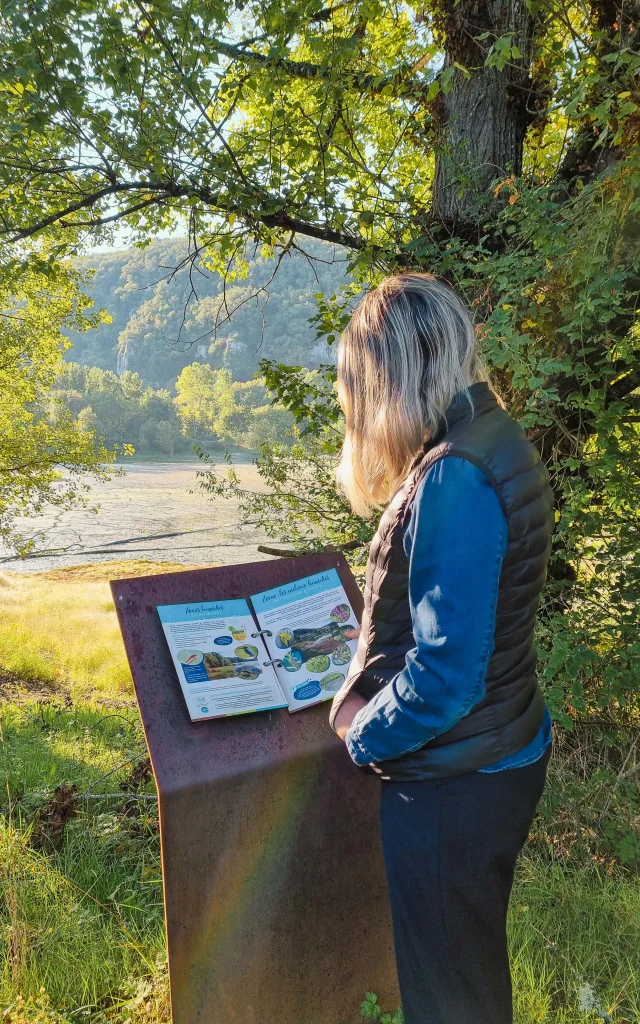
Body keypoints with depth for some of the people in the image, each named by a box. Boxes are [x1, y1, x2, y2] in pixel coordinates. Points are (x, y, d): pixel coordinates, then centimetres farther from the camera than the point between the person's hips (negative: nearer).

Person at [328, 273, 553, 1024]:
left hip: (454, 784, -9)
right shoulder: (494, 441, 2)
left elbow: (445, 674, -27)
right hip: (503, 753, 9)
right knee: (473, 962, 28)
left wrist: (362, 735, -11)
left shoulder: (454, 481, -28)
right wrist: (369, 637, 16)